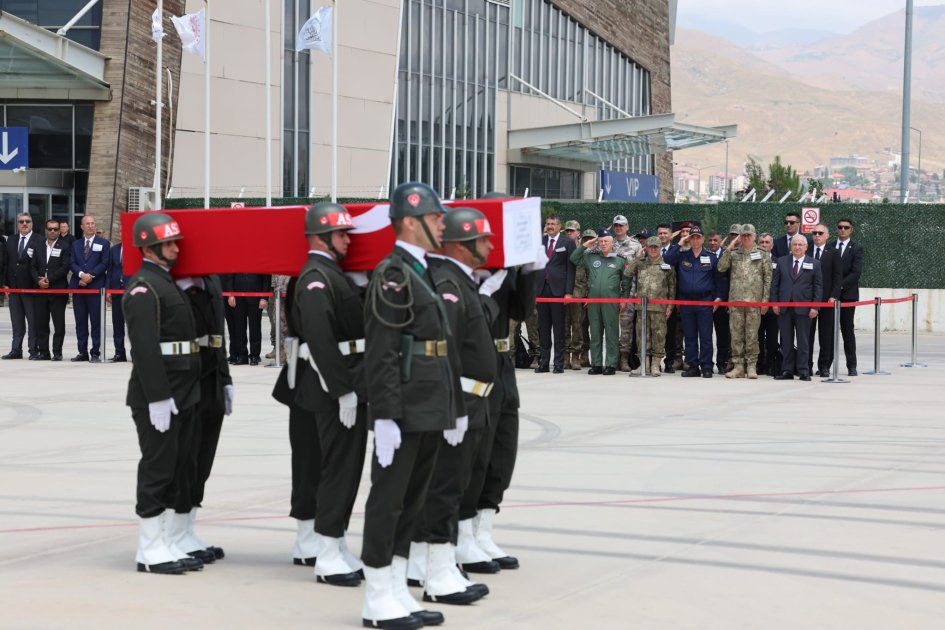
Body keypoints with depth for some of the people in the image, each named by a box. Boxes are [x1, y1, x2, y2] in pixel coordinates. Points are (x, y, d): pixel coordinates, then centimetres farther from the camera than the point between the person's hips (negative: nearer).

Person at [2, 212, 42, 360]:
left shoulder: (39, 242, -6)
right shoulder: (11, 241, 13)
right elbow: (6, 263, 12)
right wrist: (5, 283, 5)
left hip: (31, 287, -6)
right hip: (13, 287, 6)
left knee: (33, 321, -1)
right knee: (16, 322, 10)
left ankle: (34, 350, 3)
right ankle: (16, 350, 14)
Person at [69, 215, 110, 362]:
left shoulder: (104, 244, 6)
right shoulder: (75, 244, 16)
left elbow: (104, 264, -3)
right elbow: (72, 263, 6)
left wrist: (90, 276, -12)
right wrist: (81, 274, -13)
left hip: (95, 287, -3)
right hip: (78, 287, 4)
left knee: (96, 321, -4)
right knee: (80, 321, 5)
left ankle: (95, 352, -1)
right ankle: (83, 352, 10)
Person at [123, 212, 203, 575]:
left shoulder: (168, 283, 18)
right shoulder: (143, 289, -13)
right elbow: (145, 348, -20)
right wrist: (158, 398, -24)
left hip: (181, 394, 10)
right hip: (157, 395, -10)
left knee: (175, 469, 12)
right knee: (157, 469, -5)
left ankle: (163, 544, 18)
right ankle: (151, 551, 2)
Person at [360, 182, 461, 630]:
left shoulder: (423, 273, 17)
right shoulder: (391, 275, -12)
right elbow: (381, 354, -18)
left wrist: (454, 406, 19)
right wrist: (385, 417, -22)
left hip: (430, 414, 9)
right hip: (404, 413, -9)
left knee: (412, 502, 12)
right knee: (388, 500, -2)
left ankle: (398, 594, 19)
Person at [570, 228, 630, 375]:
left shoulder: (620, 260, 5)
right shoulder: (591, 257, 12)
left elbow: (626, 282, 7)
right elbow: (574, 259, 16)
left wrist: (624, 299, 1)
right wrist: (584, 246, 6)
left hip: (611, 301, -3)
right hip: (593, 301, 3)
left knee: (611, 333, -2)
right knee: (595, 334, 6)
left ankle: (611, 365, 1)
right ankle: (596, 364, 12)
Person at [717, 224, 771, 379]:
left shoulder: (762, 254, 5)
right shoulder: (733, 253, 11)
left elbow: (768, 278, 3)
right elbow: (721, 268, -3)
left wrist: (765, 300, -3)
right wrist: (729, 249, -5)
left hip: (754, 301, -2)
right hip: (735, 300, 2)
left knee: (752, 335, 0)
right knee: (736, 334, 3)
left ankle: (751, 366, 5)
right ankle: (738, 366, 8)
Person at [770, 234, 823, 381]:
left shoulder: (814, 264, 3)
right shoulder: (782, 262, 9)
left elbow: (818, 286, 2)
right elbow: (775, 283, 10)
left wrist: (815, 307, -7)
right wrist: (775, 303, 0)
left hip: (803, 308, -2)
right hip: (784, 307, 2)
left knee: (803, 342, 1)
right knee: (786, 341, 6)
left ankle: (803, 371, 6)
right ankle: (787, 370, 11)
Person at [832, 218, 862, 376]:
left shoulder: (856, 249, 0)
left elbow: (856, 273, -9)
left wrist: (840, 285, -16)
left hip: (847, 294, -3)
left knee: (847, 330, 0)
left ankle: (851, 366, 5)